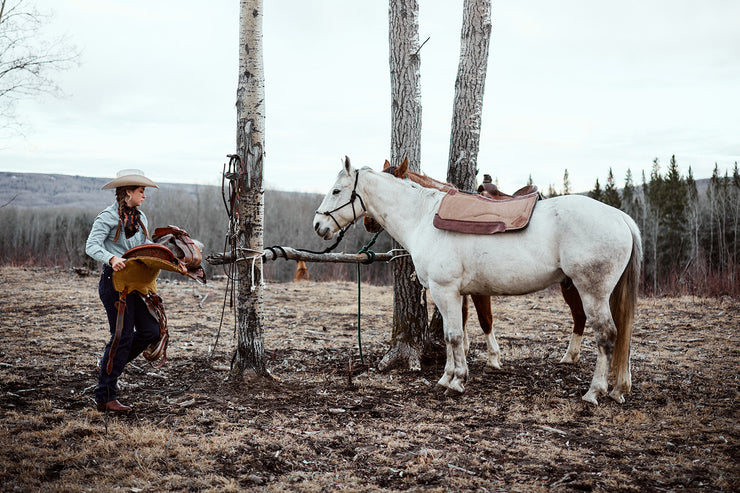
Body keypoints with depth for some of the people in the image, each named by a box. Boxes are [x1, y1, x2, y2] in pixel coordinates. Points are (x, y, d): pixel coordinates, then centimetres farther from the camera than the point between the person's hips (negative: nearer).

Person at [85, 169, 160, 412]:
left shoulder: (140, 217, 15)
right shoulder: (108, 217, -9)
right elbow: (92, 246, -19)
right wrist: (112, 258, -37)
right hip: (114, 280, -8)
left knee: (151, 331, 2)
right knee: (122, 335, -7)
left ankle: (108, 365, 24)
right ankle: (105, 397, 3)